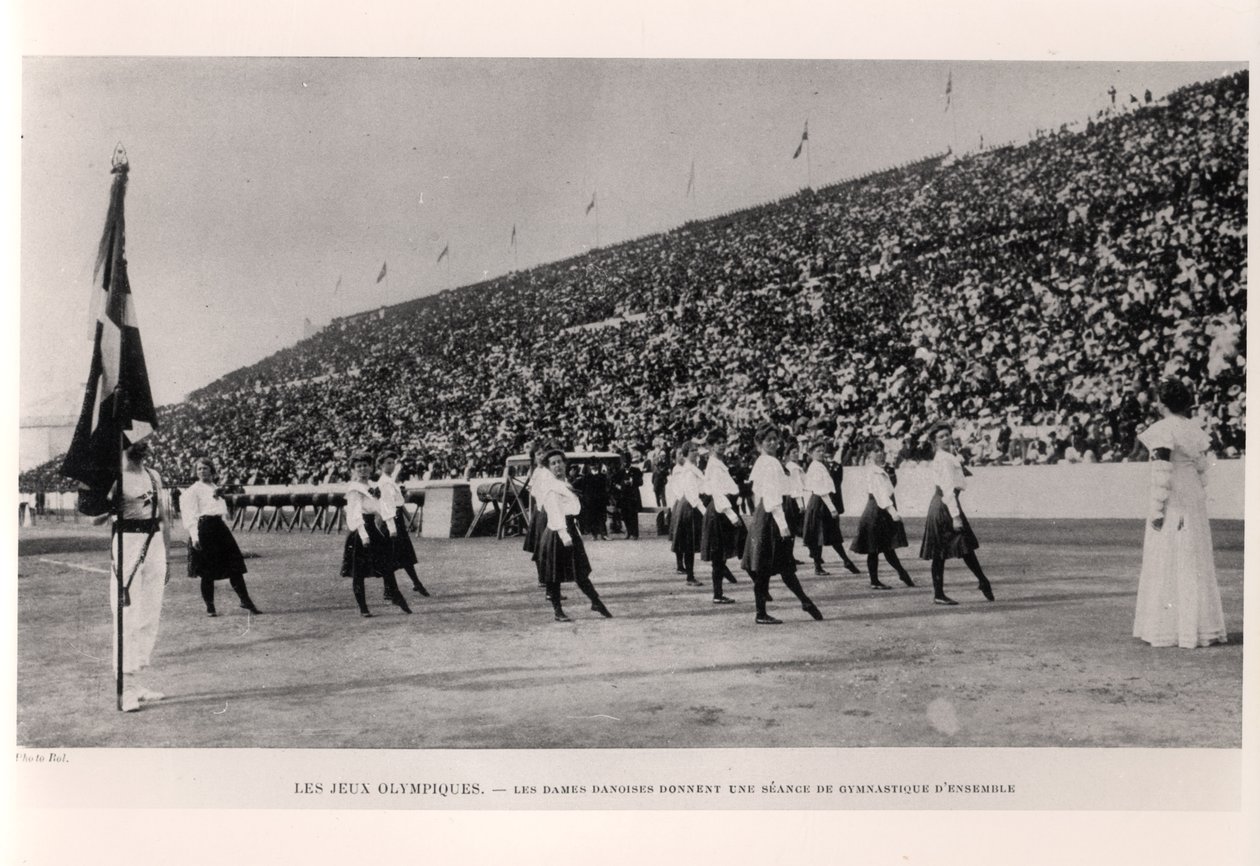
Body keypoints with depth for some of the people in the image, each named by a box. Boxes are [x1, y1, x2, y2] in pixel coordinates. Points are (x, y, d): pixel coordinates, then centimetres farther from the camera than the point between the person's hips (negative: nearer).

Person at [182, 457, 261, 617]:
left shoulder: (215, 488, 19)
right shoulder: (193, 490, -2)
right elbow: (191, 515, -9)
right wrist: (194, 536, -17)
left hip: (219, 526, 6)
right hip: (204, 528, -6)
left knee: (235, 567, 3)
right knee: (207, 572, -1)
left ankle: (245, 601, 9)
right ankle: (210, 607, 10)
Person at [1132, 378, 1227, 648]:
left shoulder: (1163, 431, -13)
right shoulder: (1195, 430, 10)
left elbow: (1161, 474, -18)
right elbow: (1202, 470, 12)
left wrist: (1156, 510, -16)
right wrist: (1198, 507, 18)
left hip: (1171, 503, -7)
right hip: (1194, 503, 7)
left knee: (1167, 564, -2)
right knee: (1196, 563, 11)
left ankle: (1168, 629, 0)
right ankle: (1201, 627, 14)